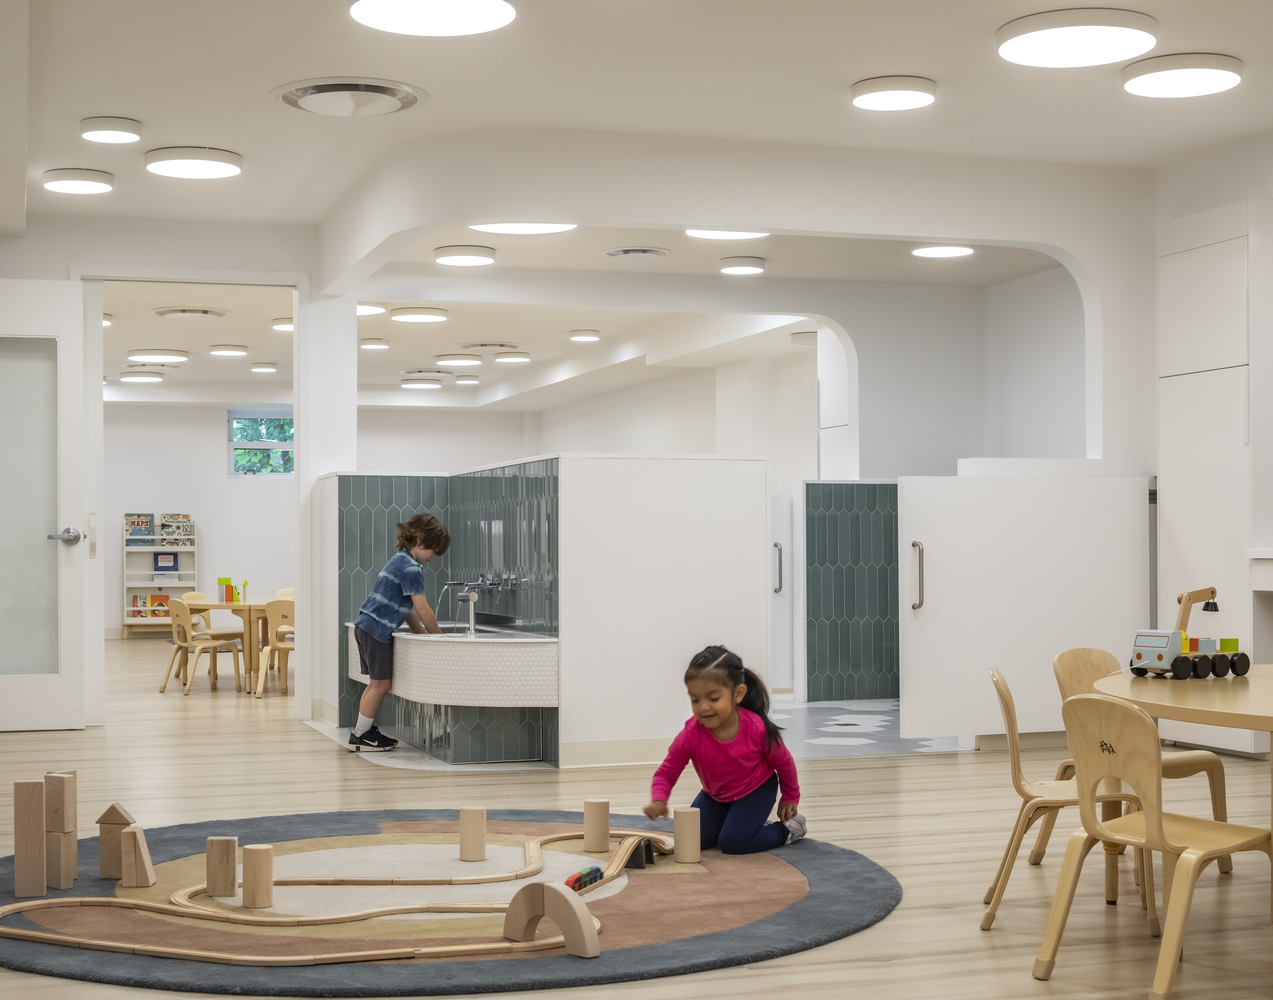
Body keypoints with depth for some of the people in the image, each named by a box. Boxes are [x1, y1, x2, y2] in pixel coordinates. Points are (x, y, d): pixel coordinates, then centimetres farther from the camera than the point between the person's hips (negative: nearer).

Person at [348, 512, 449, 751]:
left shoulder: (400, 560, 16)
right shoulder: (411, 568, -16)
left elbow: (408, 607, 18)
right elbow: (423, 610, -16)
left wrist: (422, 632, 14)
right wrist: (438, 637, -4)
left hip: (366, 626, 10)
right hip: (377, 630, -10)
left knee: (378, 683, 14)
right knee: (381, 683, -2)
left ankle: (365, 731, 20)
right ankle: (360, 736, 5)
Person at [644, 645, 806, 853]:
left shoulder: (758, 729, -31)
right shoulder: (690, 736, -28)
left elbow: (784, 763, -11)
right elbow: (666, 773, -17)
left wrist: (790, 798, 4)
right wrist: (658, 800, -39)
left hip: (756, 789, -4)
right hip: (715, 796, 4)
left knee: (732, 841, -22)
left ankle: (787, 830, 4)